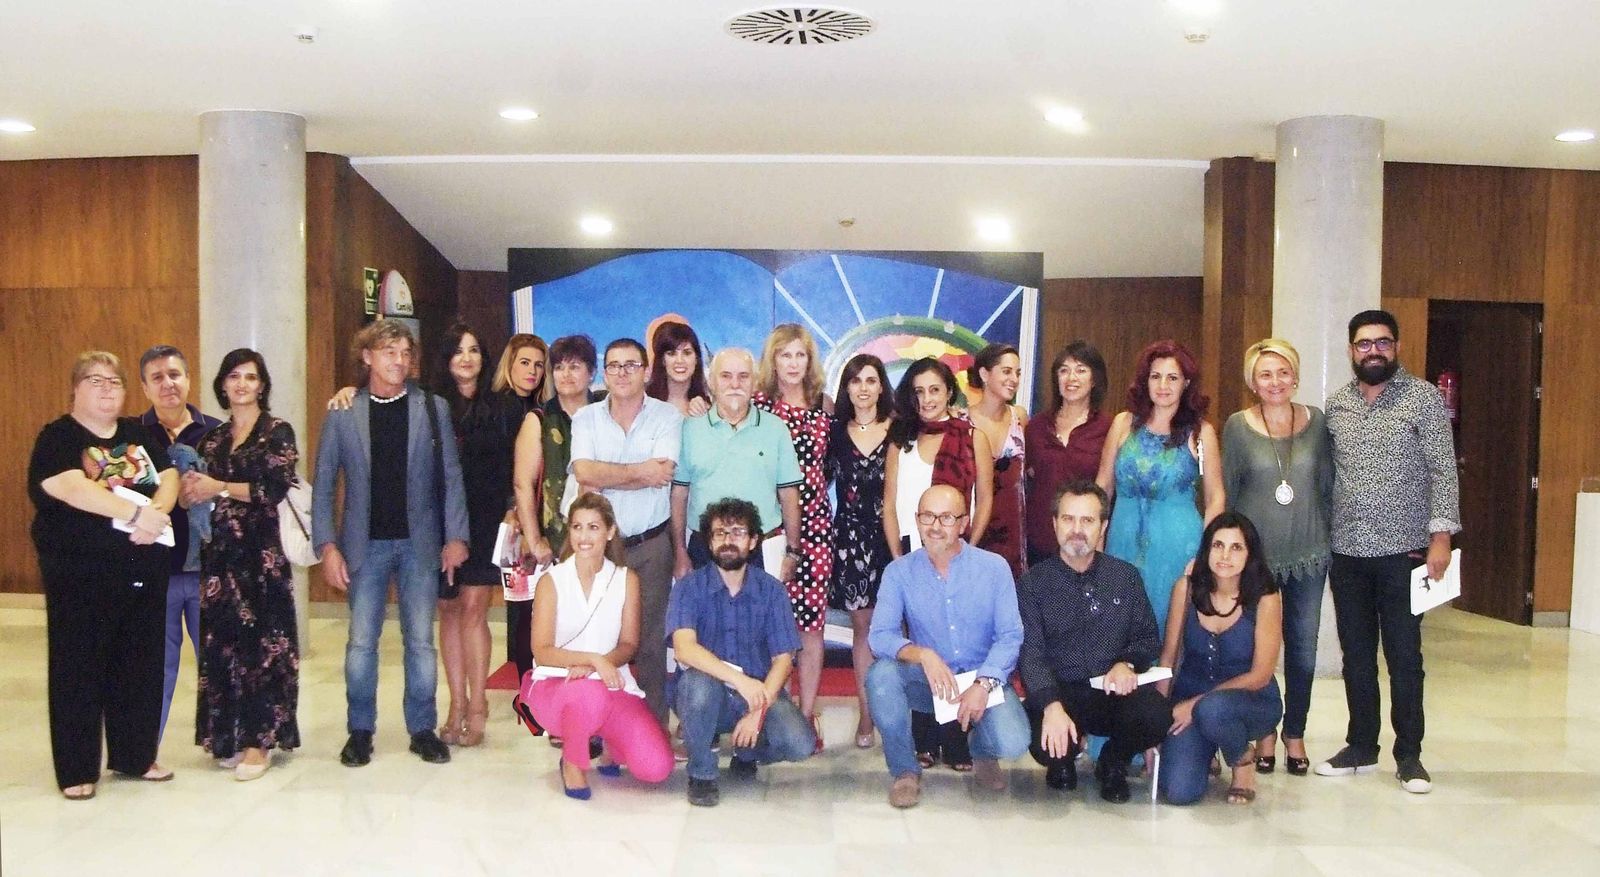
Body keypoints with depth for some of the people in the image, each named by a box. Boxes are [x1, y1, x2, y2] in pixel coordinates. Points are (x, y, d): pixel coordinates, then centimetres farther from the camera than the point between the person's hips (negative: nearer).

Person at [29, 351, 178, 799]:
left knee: (140, 665, 11)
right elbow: (68, 486, -20)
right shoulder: (58, 437, -3)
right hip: (81, 576, -5)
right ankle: (77, 770, 12)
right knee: (80, 670, 2)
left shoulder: (140, 434, 13)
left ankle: (135, 756, 25)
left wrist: (156, 511, -18)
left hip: (143, 573, 5)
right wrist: (135, 512, -27)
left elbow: (169, 476, 4)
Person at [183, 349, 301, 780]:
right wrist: (190, 490, -6)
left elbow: (276, 488, -11)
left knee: (260, 642, -3)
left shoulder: (277, 432, 0)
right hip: (217, 552, 5)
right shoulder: (212, 438, 15)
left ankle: (258, 740, 2)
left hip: (260, 552, -5)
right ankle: (229, 735, 14)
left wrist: (220, 488, -12)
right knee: (221, 643, 5)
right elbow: (196, 492, 16)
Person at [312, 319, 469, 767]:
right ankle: (360, 730, 18)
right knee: (361, 642, 5)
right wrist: (327, 546, -5)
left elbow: (450, 476, 2)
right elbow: (324, 484, 2)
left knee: (421, 641, 6)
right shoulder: (342, 414, 1)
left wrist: (455, 537, -4)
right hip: (366, 544, 0)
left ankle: (423, 729, 17)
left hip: (420, 543, 0)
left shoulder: (433, 409, 2)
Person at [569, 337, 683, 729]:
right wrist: (639, 471, -13)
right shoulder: (586, 418, 5)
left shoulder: (667, 416, 0)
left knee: (651, 637, 3)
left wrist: (602, 480, -11)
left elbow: (662, 474, -15)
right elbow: (584, 472, -11)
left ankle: (654, 724, 13)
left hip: (650, 545, -1)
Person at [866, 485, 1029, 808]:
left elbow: (1010, 636, -9)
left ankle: (982, 751, 15)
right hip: (926, 682, 0)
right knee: (881, 673, -30)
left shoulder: (994, 567, -4)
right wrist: (922, 655, -33)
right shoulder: (899, 572, -4)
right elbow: (880, 636, -13)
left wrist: (983, 684, -24)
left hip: (984, 680, 0)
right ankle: (904, 770, -7)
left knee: (1013, 743, -26)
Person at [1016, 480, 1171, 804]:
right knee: (1046, 745, -32)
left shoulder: (1126, 576, 9)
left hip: (1115, 691, 2)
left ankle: (1113, 762, 8)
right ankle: (1063, 760, 11)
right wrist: (1051, 705, -25)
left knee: (1156, 718, -29)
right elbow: (1030, 651, -9)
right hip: (1058, 691, -2)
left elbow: (1148, 637, 12)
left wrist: (1127, 664, -11)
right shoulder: (1034, 581, 0)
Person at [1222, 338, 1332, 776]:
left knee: (1303, 648, 8)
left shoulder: (1316, 421, 3)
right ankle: (1265, 732, 23)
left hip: (1308, 554, 2)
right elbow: (1225, 492, 2)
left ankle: (1295, 733, 24)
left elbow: (1328, 484, 9)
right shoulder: (1237, 426, -2)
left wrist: (1329, 536, 7)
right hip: (1255, 555, -1)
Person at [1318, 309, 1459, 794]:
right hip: (1347, 551, 4)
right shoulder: (1336, 403, 8)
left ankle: (1409, 755, 15)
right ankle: (1361, 746, 23)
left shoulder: (1424, 397, -3)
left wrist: (1441, 534, -14)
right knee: (1356, 654, 11)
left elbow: (1443, 469, -7)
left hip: (1403, 549, -4)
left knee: (1404, 655, 3)